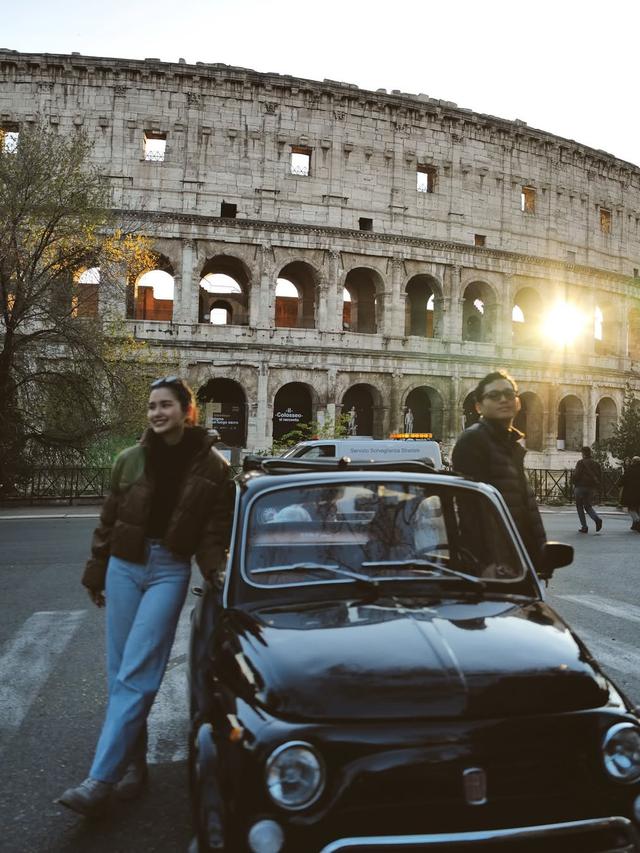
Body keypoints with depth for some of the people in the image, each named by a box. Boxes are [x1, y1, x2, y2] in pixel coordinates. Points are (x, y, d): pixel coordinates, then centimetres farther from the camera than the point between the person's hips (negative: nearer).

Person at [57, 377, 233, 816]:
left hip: (170, 570, -3)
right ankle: (133, 763, 21)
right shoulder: (130, 459, 4)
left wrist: (217, 576, -10)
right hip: (124, 565, 4)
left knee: (135, 674, -7)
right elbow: (109, 520, 11)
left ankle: (100, 781, -4)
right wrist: (96, 573, 12)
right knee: (121, 670, 7)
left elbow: (215, 532, 0)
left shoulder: (212, 467, -2)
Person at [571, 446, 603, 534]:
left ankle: (584, 527, 1)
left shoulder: (581, 462, -7)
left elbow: (576, 475, -14)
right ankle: (597, 519, -11)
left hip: (581, 487, -5)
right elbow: (600, 477, 10)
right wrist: (596, 487, 16)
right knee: (588, 506, 17)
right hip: (592, 488, 5)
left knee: (580, 507, 6)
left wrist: (573, 483, 4)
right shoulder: (596, 463, 11)